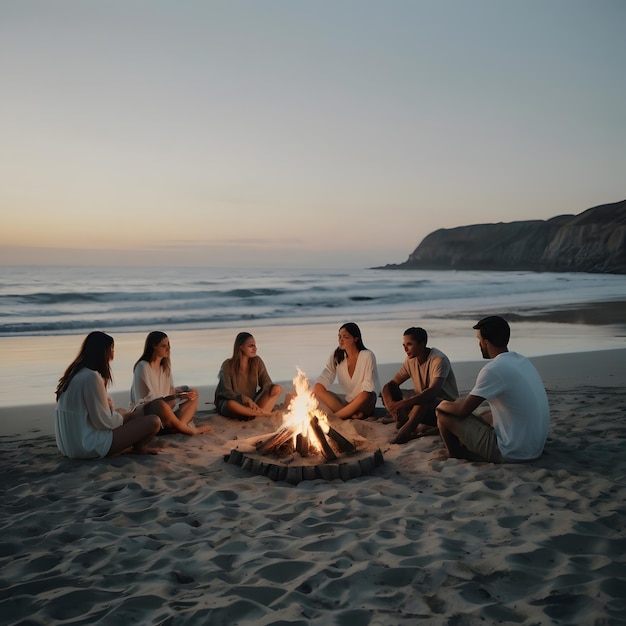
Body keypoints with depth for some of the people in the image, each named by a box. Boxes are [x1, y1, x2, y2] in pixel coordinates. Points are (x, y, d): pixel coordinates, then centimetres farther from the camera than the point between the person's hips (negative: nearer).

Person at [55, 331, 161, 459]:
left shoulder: (75, 373, 11)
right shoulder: (91, 377, -19)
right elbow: (103, 422, -18)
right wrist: (126, 416, 0)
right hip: (90, 447, -10)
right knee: (153, 422, -9)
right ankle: (138, 447, 18)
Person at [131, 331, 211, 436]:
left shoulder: (165, 365, 11)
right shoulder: (143, 367, -14)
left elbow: (170, 390, 11)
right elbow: (148, 399, -18)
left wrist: (184, 391, -11)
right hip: (145, 411, -9)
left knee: (194, 393, 0)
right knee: (160, 405, -40)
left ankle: (179, 425, -26)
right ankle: (187, 429, -20)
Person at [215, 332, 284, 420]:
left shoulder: (257, 361, 0)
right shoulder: (228, 365, -11)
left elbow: (267, 383, 0)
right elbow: (226, 392, -16)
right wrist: (246, 399, -31)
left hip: (252, 403, 4)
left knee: (278, 389, -18)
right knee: (231, 404, -41)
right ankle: (264, 414, -26)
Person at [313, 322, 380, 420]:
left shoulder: (367, 356, -14)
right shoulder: (336, 356, 0)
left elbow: (368, 389, -19)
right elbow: (323, 379, -8)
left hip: (364, 404, -4)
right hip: (347, 400, 4)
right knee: (319, 392, -16)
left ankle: (334, 417, -25)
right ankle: (351, 415, -25)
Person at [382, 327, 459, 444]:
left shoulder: (438, 360, -21)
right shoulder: (410, 360, 0)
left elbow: (432, 392, -36)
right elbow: (391, 385, 0)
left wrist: (400, 404, -42)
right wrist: (392, 405, -23)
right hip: (423, 405, 8)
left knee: (425, 399, -40)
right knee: (387, 392, -12)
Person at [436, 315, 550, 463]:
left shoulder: (493, 369, -19)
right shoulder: (522, 361, 7)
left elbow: (463, 410, -12)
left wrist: (442, 405, 8)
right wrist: (462, 401, 24)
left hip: (511, 453, -9)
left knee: (444, 415, -1)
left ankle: (457, 460, 18)